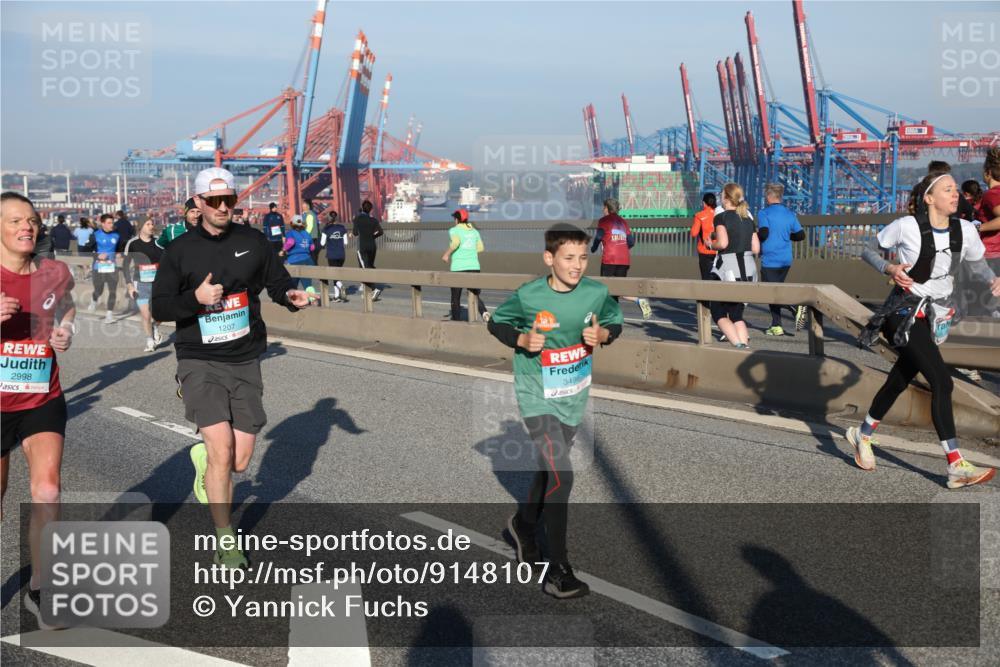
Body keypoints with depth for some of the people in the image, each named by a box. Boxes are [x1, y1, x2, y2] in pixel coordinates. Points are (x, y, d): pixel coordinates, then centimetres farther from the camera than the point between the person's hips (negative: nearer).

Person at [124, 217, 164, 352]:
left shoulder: (158, 243, 2)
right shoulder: (132, 244, -3)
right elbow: (125, 265, 2)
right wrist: (130, 285, -4)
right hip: (140, 284, -1)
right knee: (146, 315, -2)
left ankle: (155, 327, 27)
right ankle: (150, 341, 18)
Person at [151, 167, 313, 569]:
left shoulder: (252, 241, 4)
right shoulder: (180, 250, 0)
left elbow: (278, 281, 12)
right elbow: (159, 309, 0)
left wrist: (292, 296, -11)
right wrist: (196, 298, -18)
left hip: (245, 362, 2)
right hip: (200, 361, -2)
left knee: (239, 461, 2)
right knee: (221, 451, -16)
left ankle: (202, 457, 40)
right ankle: (225, 544, -1)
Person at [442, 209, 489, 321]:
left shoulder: (454, 230, -2)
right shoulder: (474, 231, 12)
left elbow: (456, 242, -22)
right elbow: (480, 248, 12)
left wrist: (447, 254, -11)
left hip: (458, 267, -4)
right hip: (474, 266, 4)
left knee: (455, 298, 10)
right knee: (475, 295, 7)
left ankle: (456, 320, 13)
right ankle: (484, 312, -20)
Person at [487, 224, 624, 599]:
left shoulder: (597, 292, -8)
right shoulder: (528, 296, -15)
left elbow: (614, 322, 8)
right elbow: (496, 322, -1)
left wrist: (603, 334, -14)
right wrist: (521, 339, -19)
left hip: (574, 398, 5)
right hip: (537, 396, -5)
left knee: (550, 470, 21)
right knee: (561, 476, -16)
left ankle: (523, 522, 51)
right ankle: (558, 571, -7)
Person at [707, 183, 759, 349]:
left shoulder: (721, 217, -6)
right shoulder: (748, 219, 12)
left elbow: (723, 242, -20)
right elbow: (756, 248, 7)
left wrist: (711, 244, -1)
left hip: (728, 268, -6)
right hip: (748, 270, 6)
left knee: (718, 314, 4)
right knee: (737, 314, 15)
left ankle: (738, 345, -15)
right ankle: (746, 345, 4)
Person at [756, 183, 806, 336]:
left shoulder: (764, 213, -8)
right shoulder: (790, 213, 9)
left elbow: (763, 233, -21)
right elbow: (801, 235, 7)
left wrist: (756, 235, 0)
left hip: (770, 260, -6)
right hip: (786, 260, 7)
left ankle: (796, 307, -24)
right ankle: (776, 326, 15)